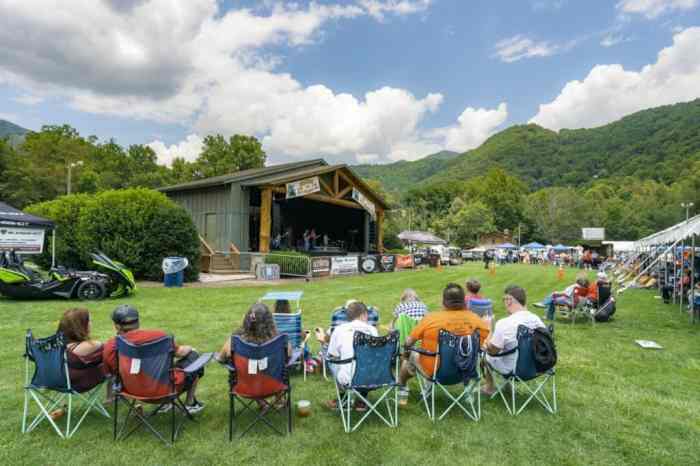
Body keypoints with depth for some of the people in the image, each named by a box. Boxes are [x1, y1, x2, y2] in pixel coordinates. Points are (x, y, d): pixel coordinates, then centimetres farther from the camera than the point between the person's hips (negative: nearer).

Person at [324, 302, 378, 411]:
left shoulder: (339, 329, -1)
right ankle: (362, 400, 29)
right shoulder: (372, 329, 3)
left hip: (347, 381, -1)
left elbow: (333, 356, 5)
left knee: (330, 360, 26)